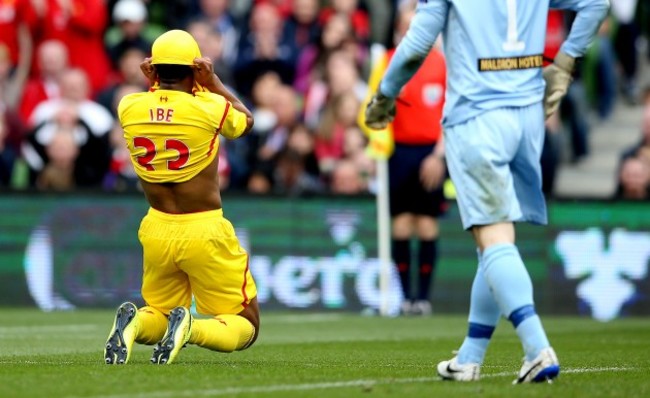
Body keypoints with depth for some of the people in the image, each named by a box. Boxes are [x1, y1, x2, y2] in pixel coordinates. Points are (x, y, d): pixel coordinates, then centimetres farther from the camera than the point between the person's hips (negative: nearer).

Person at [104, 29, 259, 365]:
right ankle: (191, 329, -23)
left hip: (157, 232, 4)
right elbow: (247, 121, 10)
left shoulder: (129, 107, -5)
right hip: (204, 231, -4)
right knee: (244, 326, 10)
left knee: (158, 314, 25)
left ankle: (133, 323, -12)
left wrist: (152, 84, 11)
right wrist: (212, 82, 12)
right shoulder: (210, 107, -14)